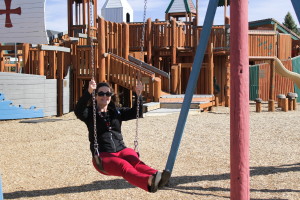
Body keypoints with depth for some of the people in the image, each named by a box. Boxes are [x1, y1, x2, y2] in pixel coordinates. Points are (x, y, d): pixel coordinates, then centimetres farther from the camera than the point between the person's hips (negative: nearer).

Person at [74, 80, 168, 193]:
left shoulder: (117, 112, 21)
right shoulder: (90, 113, 7)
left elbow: (136, 112, 13)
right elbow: (78, 111, -15)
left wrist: (138, 96, -3)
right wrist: (88, 92, -30)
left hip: (121, 150, 4)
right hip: (102, 156, -4)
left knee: (135, 162, -32)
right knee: (124, 167, -36)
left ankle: (156, 176, -62)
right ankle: (149, 182, -65)